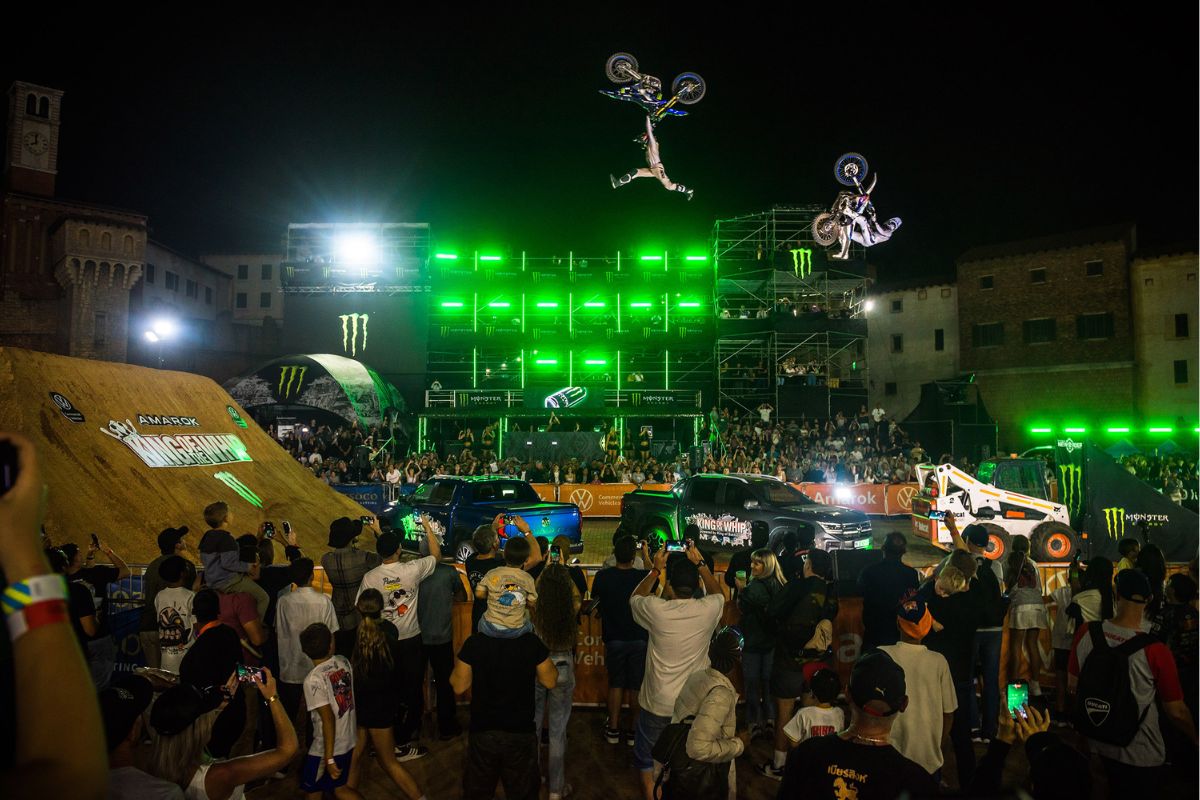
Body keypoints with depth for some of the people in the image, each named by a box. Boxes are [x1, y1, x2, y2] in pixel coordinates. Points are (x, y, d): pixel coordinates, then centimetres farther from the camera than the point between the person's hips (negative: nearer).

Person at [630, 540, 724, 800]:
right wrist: (700, 563, 8)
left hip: (657, 703, -2)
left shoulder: (656, 609, -20)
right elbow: (717, 592, 9)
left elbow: (635, 598, 4)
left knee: (647, 759, 19)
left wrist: (655, 570, 6)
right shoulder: (708, 610, -16)